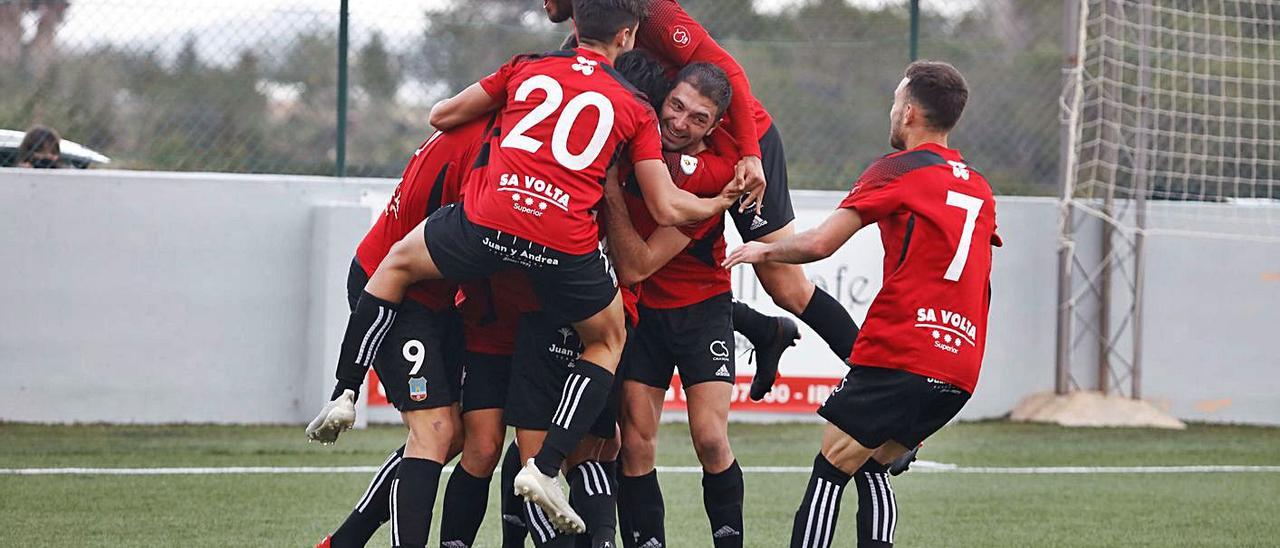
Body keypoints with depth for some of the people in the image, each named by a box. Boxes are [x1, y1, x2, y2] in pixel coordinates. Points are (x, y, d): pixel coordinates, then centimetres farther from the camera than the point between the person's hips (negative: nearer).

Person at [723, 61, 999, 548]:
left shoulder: (898, 170, -2)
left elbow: (820, 244, -7)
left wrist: (764, 249, 10)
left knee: (829, 472, -3)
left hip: (898, 356, -7)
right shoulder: (978, 187, 19)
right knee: (870, 470, 18)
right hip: (959, 373, 7)